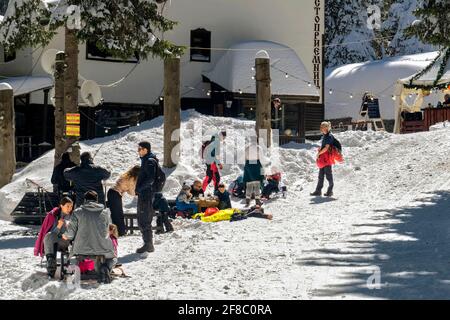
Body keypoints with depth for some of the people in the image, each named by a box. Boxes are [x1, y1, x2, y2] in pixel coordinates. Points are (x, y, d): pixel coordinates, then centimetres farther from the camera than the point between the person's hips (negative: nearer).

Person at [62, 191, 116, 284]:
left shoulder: (77, 212, 0)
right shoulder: (106, 212, 4)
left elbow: (71, 232, 1)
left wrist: (66, 236, 24)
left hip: (82, 248, 1)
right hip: (103, 248, -1)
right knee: (113, 259, 28)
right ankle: (106, 268, -6)